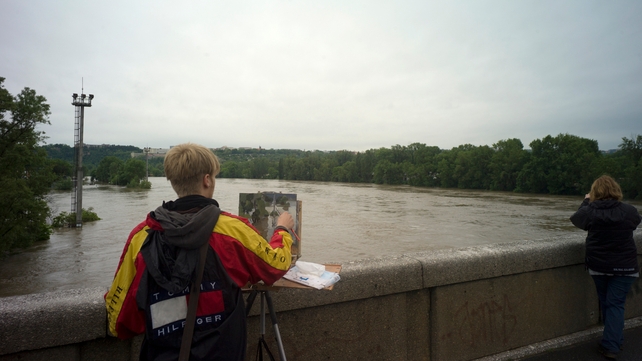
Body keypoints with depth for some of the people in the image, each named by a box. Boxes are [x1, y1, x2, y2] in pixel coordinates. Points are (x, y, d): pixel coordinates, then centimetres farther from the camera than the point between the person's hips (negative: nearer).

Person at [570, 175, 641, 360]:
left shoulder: (590, 211, -12)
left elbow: (576, 218, 9)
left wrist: (586, 202, 22)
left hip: (598, 265, 0)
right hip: (624, 266, 0)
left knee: (605, 301, 18)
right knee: (616, 304, 5)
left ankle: (613, 340, 33)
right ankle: (611, 345, 3)